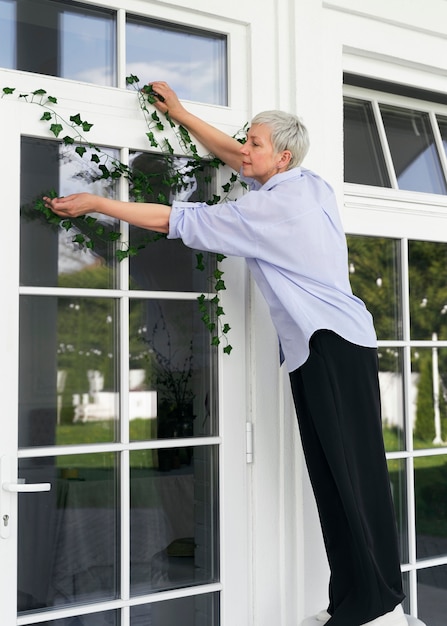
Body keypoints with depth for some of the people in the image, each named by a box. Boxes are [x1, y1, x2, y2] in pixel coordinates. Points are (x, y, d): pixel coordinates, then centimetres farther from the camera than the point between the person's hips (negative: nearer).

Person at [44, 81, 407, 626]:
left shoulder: (268, 207, -11)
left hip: (330, 346, -9)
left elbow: (172, 220, -8)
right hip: (338, 342, 9)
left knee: (350, 474, -7)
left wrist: (94, 203, 0)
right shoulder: (313, 186, 14)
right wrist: (181, 115, 34)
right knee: (333, 477, 8)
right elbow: (233, 154, 28)